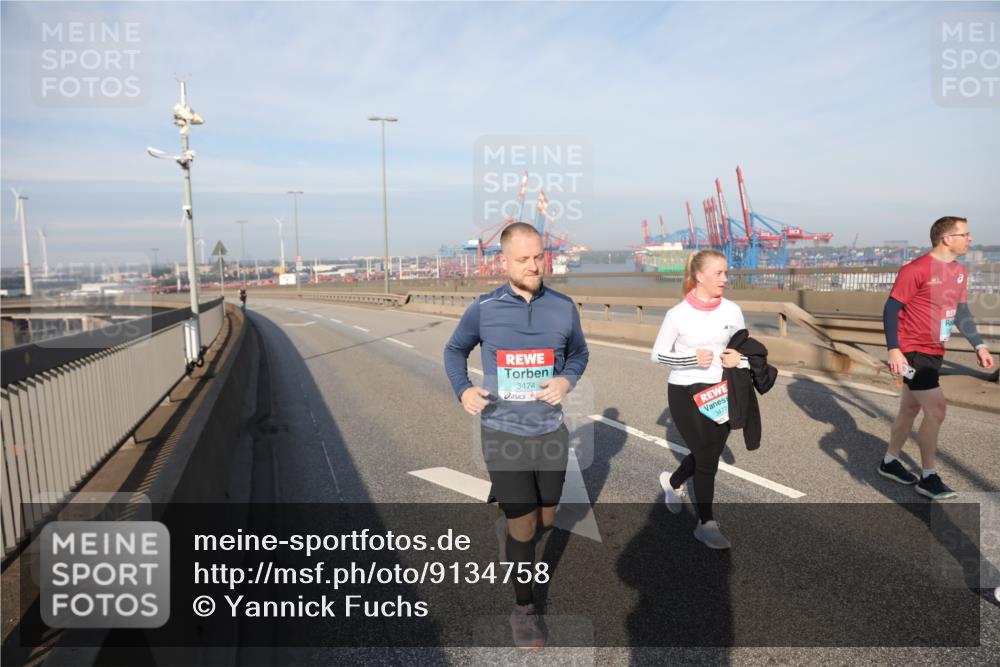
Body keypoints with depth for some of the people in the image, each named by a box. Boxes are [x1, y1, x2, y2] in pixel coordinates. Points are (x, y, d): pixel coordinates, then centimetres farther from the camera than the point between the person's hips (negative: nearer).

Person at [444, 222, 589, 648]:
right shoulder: (482, 309, -9)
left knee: (546, 519, 18)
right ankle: (523, 608, 28)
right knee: (523, 525, 3)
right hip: (503, 433, -2)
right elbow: (455, 350, 7)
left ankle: (510, 529, 54)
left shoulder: (564, 307, -5)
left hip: (551, 431, 3)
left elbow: (579, 353, 11)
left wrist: (567, 381, -11)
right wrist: (462, 390, -11)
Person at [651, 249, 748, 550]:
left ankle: (673, 482, 46)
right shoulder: (678, 314, -12)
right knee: (707, 457, -2)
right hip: (684, 393, -4)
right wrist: (691, 358, -20)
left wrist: (740, 359, -12)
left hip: (719, 392, 4)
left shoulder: (732, 311, -2)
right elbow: (657, 355, -5)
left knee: (709, 454, 14)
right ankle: (706, 524, 18)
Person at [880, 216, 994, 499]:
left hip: (934, 353, 8)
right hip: (913, 352, -8)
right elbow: (891, 309, -17)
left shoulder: (960, 272, 9)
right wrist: (893, 349, -23)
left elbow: (961, 311, 18)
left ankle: (889, 462, 30)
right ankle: (928, 477, 4)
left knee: (910, 409, 16)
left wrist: (979, 345, 13)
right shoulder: (915, 270, -17)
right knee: (936, 411, -9)